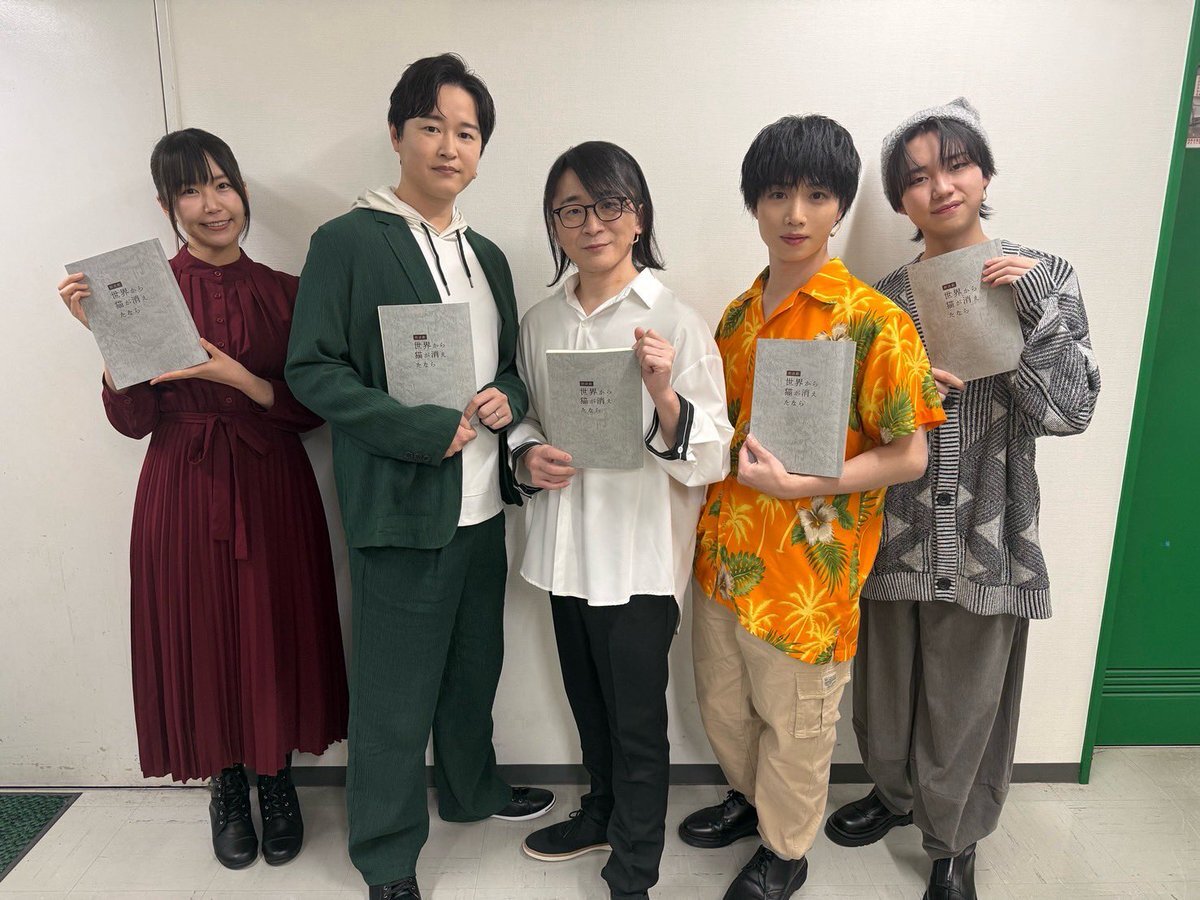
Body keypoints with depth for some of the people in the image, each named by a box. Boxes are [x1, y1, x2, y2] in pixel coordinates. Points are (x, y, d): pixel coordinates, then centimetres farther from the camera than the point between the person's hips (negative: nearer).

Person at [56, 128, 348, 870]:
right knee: (201, 637, 8)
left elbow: (311, 409, 0)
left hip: (273, 491, 1)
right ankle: (227, 788, 32)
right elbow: (133, 421, -4)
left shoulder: (284, 292, 4)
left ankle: (277, 781, 30)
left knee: (276, 635, 7)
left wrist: (239, 378, -15)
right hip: (185, 494, 0)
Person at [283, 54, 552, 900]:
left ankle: (473, 788, 46)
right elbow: (312, 369, -12)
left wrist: (507, 401, -5)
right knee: (396, 692, 6)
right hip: (400, 505, -6)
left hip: (482, 502, 7)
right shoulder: (349, 241, -8)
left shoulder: (487, 255, 13)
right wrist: (425, 430, -19)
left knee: (475, 664, 22)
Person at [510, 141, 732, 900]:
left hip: (640, 554, -5)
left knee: (637, 718, 10)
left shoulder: (677, 322, -11)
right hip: (565, 545, 5)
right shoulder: (541, 322, 3)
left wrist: (664, 393, -30)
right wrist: (528, 457, -6)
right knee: (588, 701, 23)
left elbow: (711, 460, -13)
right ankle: (602, 812, 50)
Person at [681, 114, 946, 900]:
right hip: (726, 554, 6)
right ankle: (752, 798, 52)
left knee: (794, 719, 14)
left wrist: (797, 484, -23)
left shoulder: (872, 320, -14)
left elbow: (908, 455, -14)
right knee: (723, 701, 23)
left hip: (807, 570, -6)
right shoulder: (740, 314, 6)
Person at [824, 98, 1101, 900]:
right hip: (894, 533, 2)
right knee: (888, 686, 18)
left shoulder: (1044, 277, -2)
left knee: (966, 703, 12)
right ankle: (894, 793, 46)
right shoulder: (883, 298, 1)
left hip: (987, 540, -1)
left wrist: (1032, 311, -19)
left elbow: (1071, 411, -10)